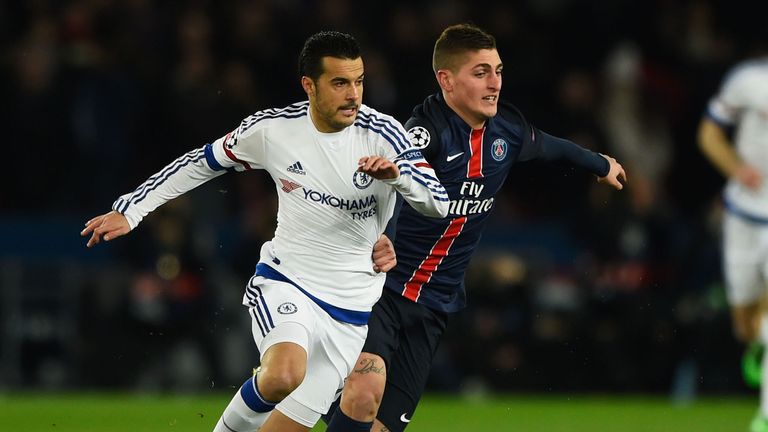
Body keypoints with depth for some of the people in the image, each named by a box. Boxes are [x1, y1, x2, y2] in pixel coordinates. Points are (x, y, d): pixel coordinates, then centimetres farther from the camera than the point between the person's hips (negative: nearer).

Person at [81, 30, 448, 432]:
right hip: (284, 280, -1)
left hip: (351, 308, 1)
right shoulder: (270, 128, -7)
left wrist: (397, 173, -34)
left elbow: (439, 202, -14)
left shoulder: (382, 133, -10)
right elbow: (201, 162, 8)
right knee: (283, 376, -32)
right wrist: (129, 211, 8)